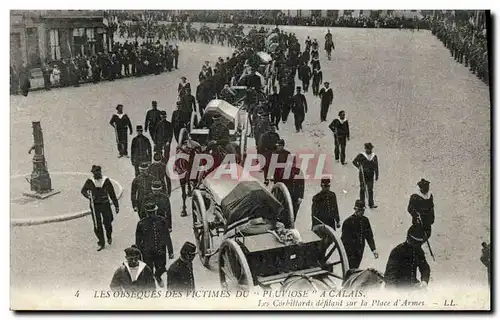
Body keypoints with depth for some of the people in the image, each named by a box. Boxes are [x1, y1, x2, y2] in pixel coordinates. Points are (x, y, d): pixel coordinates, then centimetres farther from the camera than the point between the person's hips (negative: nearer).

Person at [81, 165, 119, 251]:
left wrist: (116, 205, 5)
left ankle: (109, 236, 34)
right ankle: (101, 243, 10)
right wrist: (88, 196, -11)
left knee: (107, 223, 2)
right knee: (97, 225, -2)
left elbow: (112, 194, 3)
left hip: (105, 205, 0)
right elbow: (83, 191, 12)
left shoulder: (106, 180, -3)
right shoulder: (90, 181, -2)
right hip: (94, 206, 0)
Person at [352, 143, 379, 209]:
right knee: (362, 189, 5)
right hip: (363, 175, -3)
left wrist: (376, 175, 10)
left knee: (370, 190, 3)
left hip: (370, 176, 3)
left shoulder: (374, 156, 7)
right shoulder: (361, 155, -5)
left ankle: (371, 204, 7)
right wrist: (359, 167, -20)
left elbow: (376, 166, 11)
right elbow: (354, 162, -5)